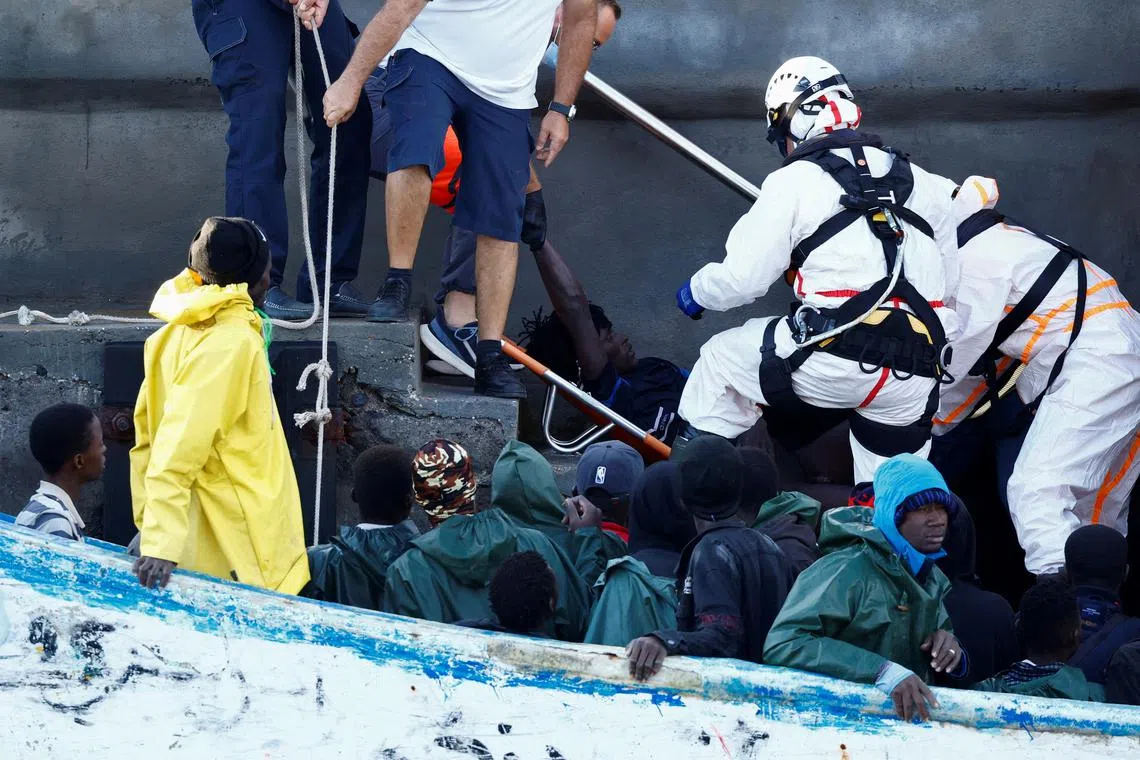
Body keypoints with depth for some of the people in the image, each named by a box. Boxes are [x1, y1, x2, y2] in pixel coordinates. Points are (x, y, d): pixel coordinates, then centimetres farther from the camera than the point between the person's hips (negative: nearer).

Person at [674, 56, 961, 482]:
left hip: (836, 357, -4)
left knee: (721, 360, 20)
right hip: (918, 375, 4)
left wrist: (696, 292, 23)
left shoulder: (795, 181, 2)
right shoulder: (921, 183, 18)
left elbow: (743, 278, 3)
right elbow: (948, 279, 21)